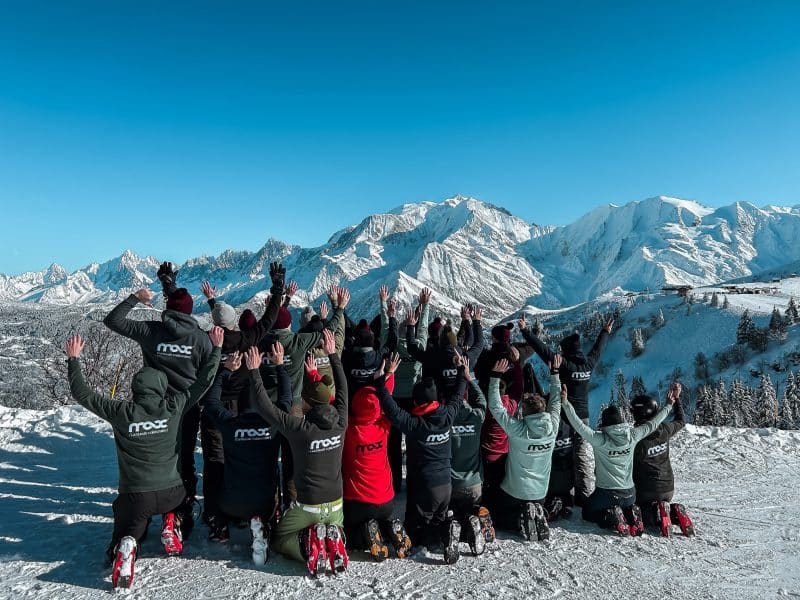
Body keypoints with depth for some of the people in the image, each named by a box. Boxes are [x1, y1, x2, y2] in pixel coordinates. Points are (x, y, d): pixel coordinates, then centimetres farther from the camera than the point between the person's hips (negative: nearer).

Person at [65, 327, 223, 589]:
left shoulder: (121, 412, -10)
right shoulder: (174, 407, -10)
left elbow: (82, 394, 1)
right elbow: (203, 381, -1)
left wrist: (73, 359, 11)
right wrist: (216, 348, 9)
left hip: (133, 495, -1)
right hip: (171, 491, 1)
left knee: (126, 534, 23)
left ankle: (125, 548, -13)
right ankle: (171, 525, 4)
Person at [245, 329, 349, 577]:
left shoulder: (299, 427, -22)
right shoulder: (340, 423, -9)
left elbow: (265, 406, -15)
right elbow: (342, 389, 5)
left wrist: (254, 371, -6)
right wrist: (332, 354, 13)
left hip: (307, 505, -4)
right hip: (335, 504, 4)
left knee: (279, 539, 22)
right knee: (335, 531, 33)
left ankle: (309, 544, -8)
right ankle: (332, 538, -3)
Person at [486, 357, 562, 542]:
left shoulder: (517, 429, -25)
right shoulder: (552, 426, -13)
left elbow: (495, 407, -19)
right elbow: (556, 402, 3)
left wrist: (496, 376, -17)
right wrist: (554, 373, 11)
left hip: (514, 491, -4)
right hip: (541, 492, 4)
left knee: (502, 520, 19)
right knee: (536, 509, 30)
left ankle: (523, 518, -10)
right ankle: (538, 516, -4)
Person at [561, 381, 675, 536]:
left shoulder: (600, 439, -19)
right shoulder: (632, 436, -7)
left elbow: (579, 425, -26)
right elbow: (652, 424, 4)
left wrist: (565, 403, -25)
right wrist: (669, 406, 17)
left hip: (606, 493, -4)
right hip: (630, 493, 4)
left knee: (588, 512, 20)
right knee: (627, 507, 37)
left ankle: (612, 518, -7)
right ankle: (631, 515, 3)